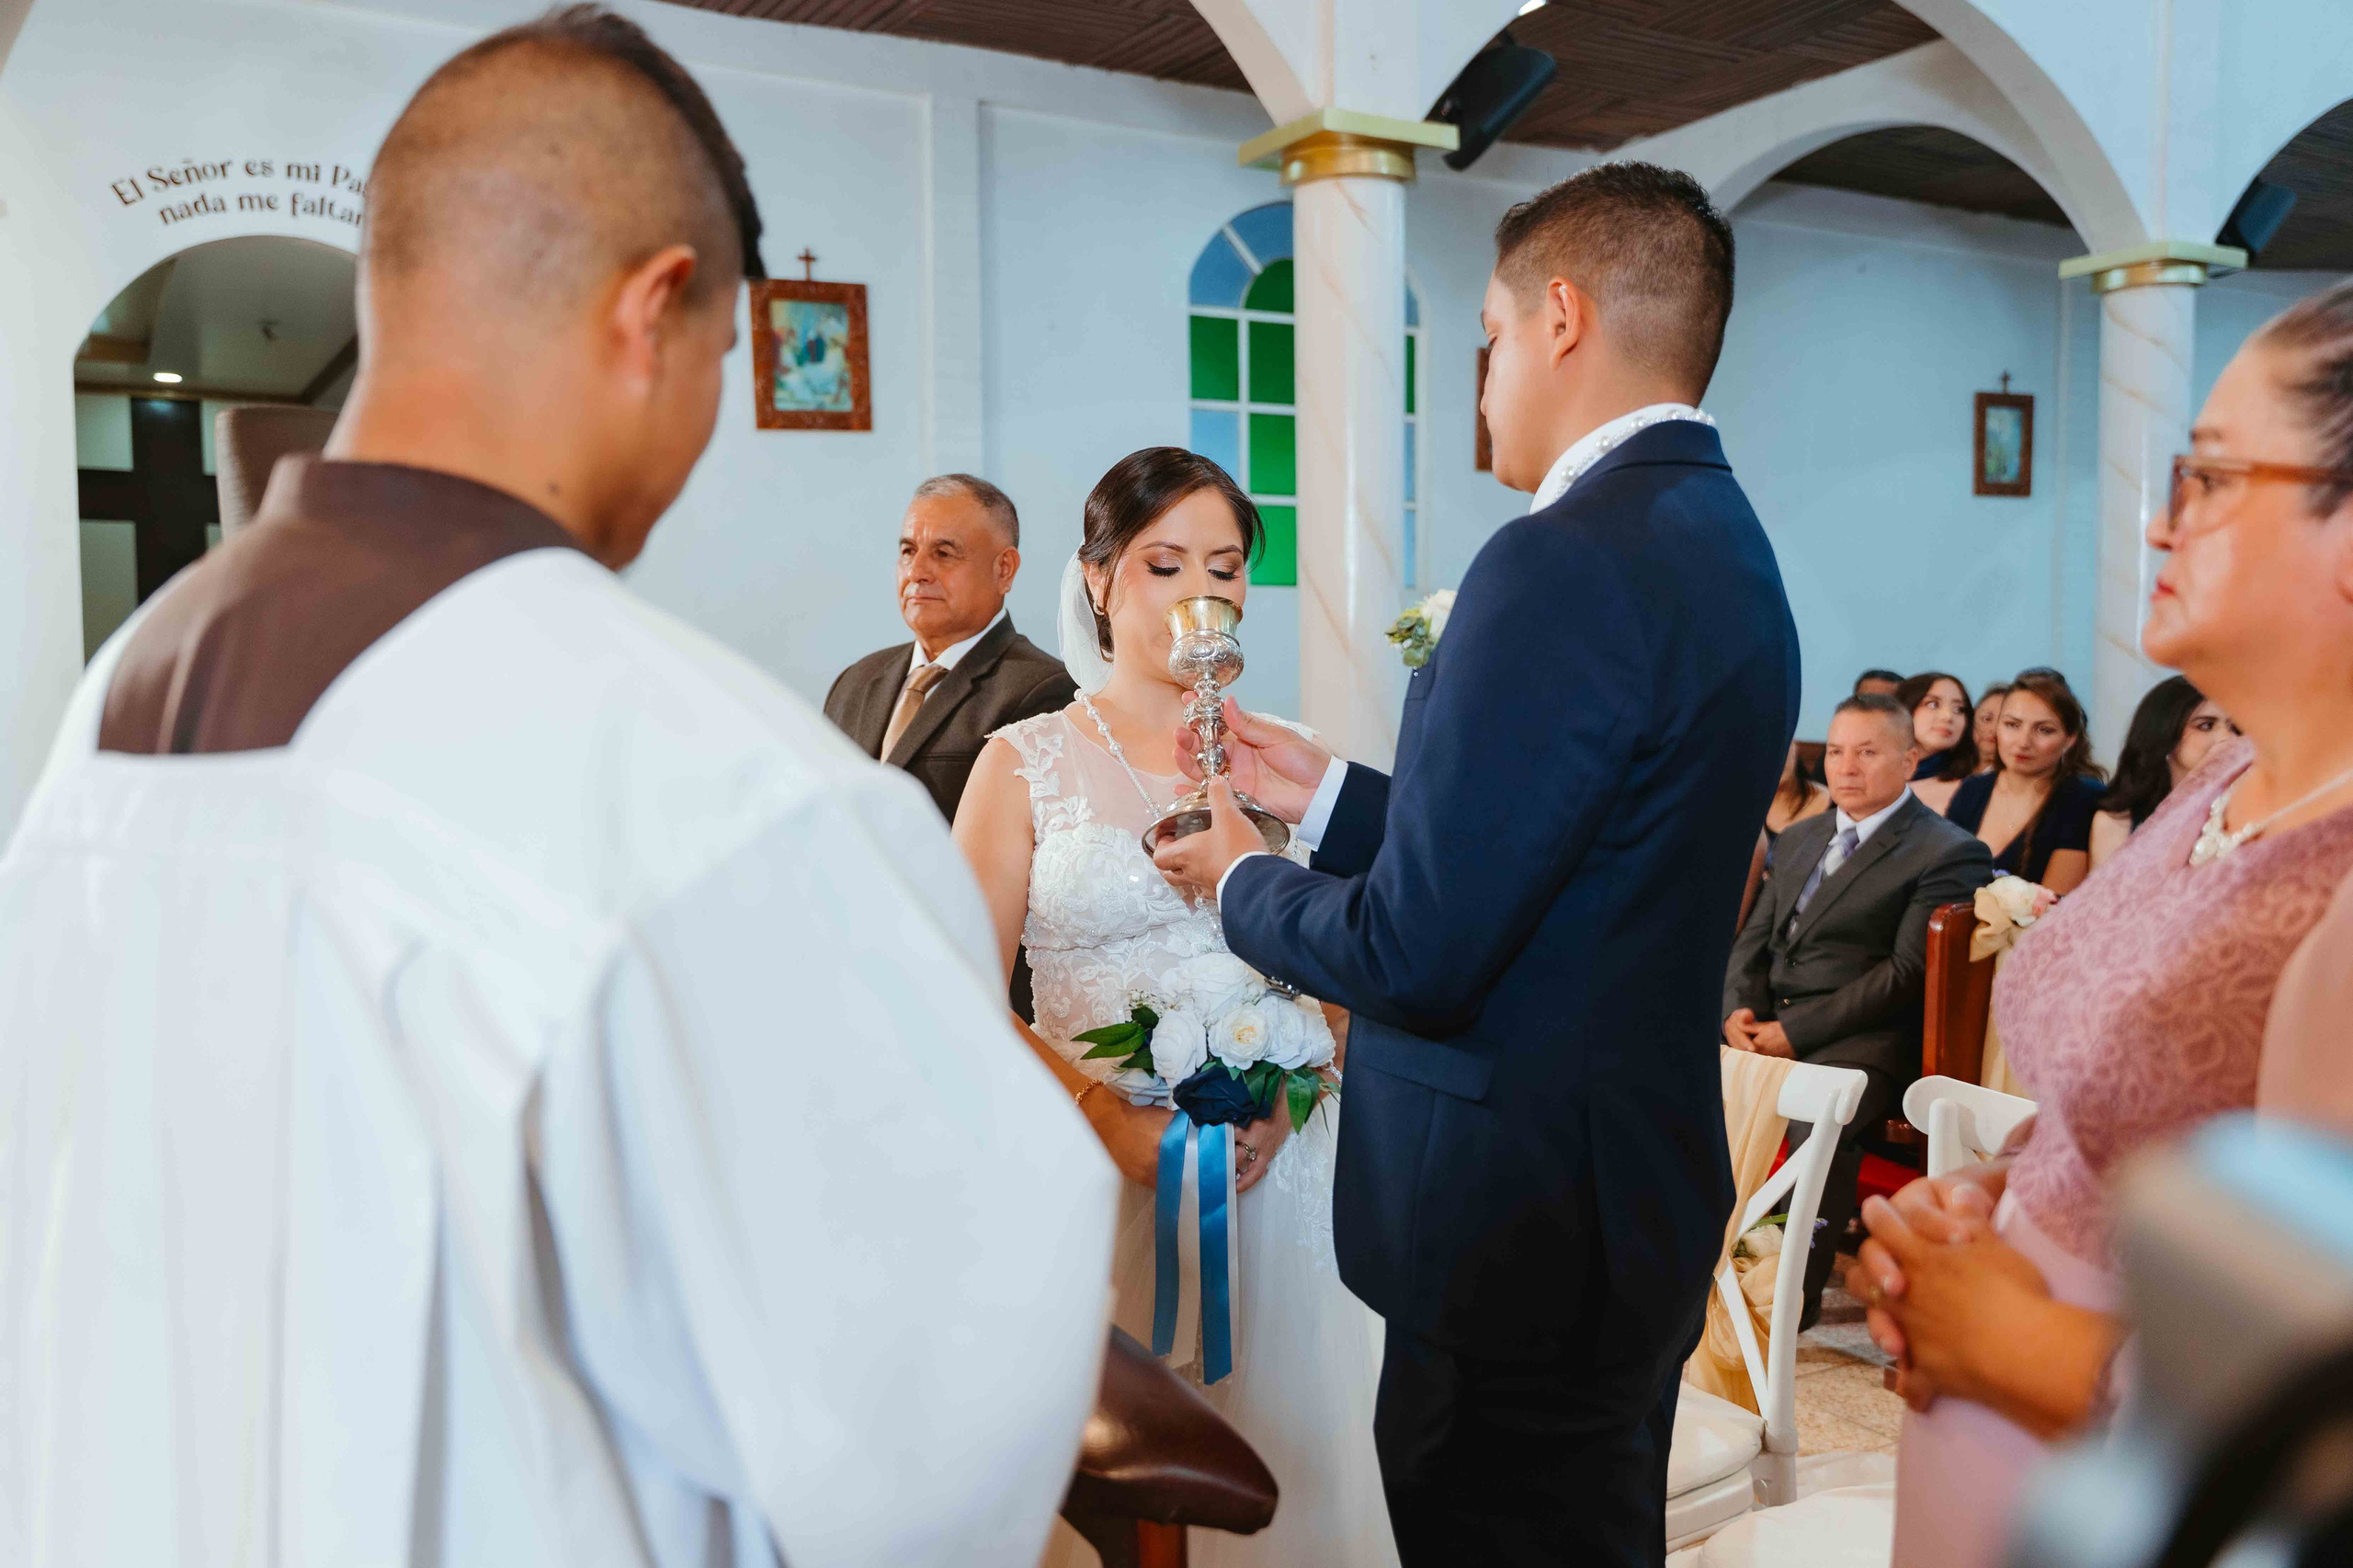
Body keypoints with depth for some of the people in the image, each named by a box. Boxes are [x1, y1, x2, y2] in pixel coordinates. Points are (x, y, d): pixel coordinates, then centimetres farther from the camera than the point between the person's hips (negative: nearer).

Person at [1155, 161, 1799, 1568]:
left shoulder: (1565, 562, -23)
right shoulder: (1722, 539, 8)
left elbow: (1417, 953, -22)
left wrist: (1243, 881, -3)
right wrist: (1330, 793, 15)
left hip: (1522, 1228, -9)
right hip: (1644, 1183, 10)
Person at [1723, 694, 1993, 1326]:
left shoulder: (1945, 852, -4)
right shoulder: (1802, 837, 20)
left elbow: (1907, 973, -12)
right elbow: (1754, 936, 19)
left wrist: (1796, 1033, -17)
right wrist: (1739, 1009, -3)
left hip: (1861, 1038, -7)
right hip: (1766, 1021, 7)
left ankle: (1797, 1292, -19)